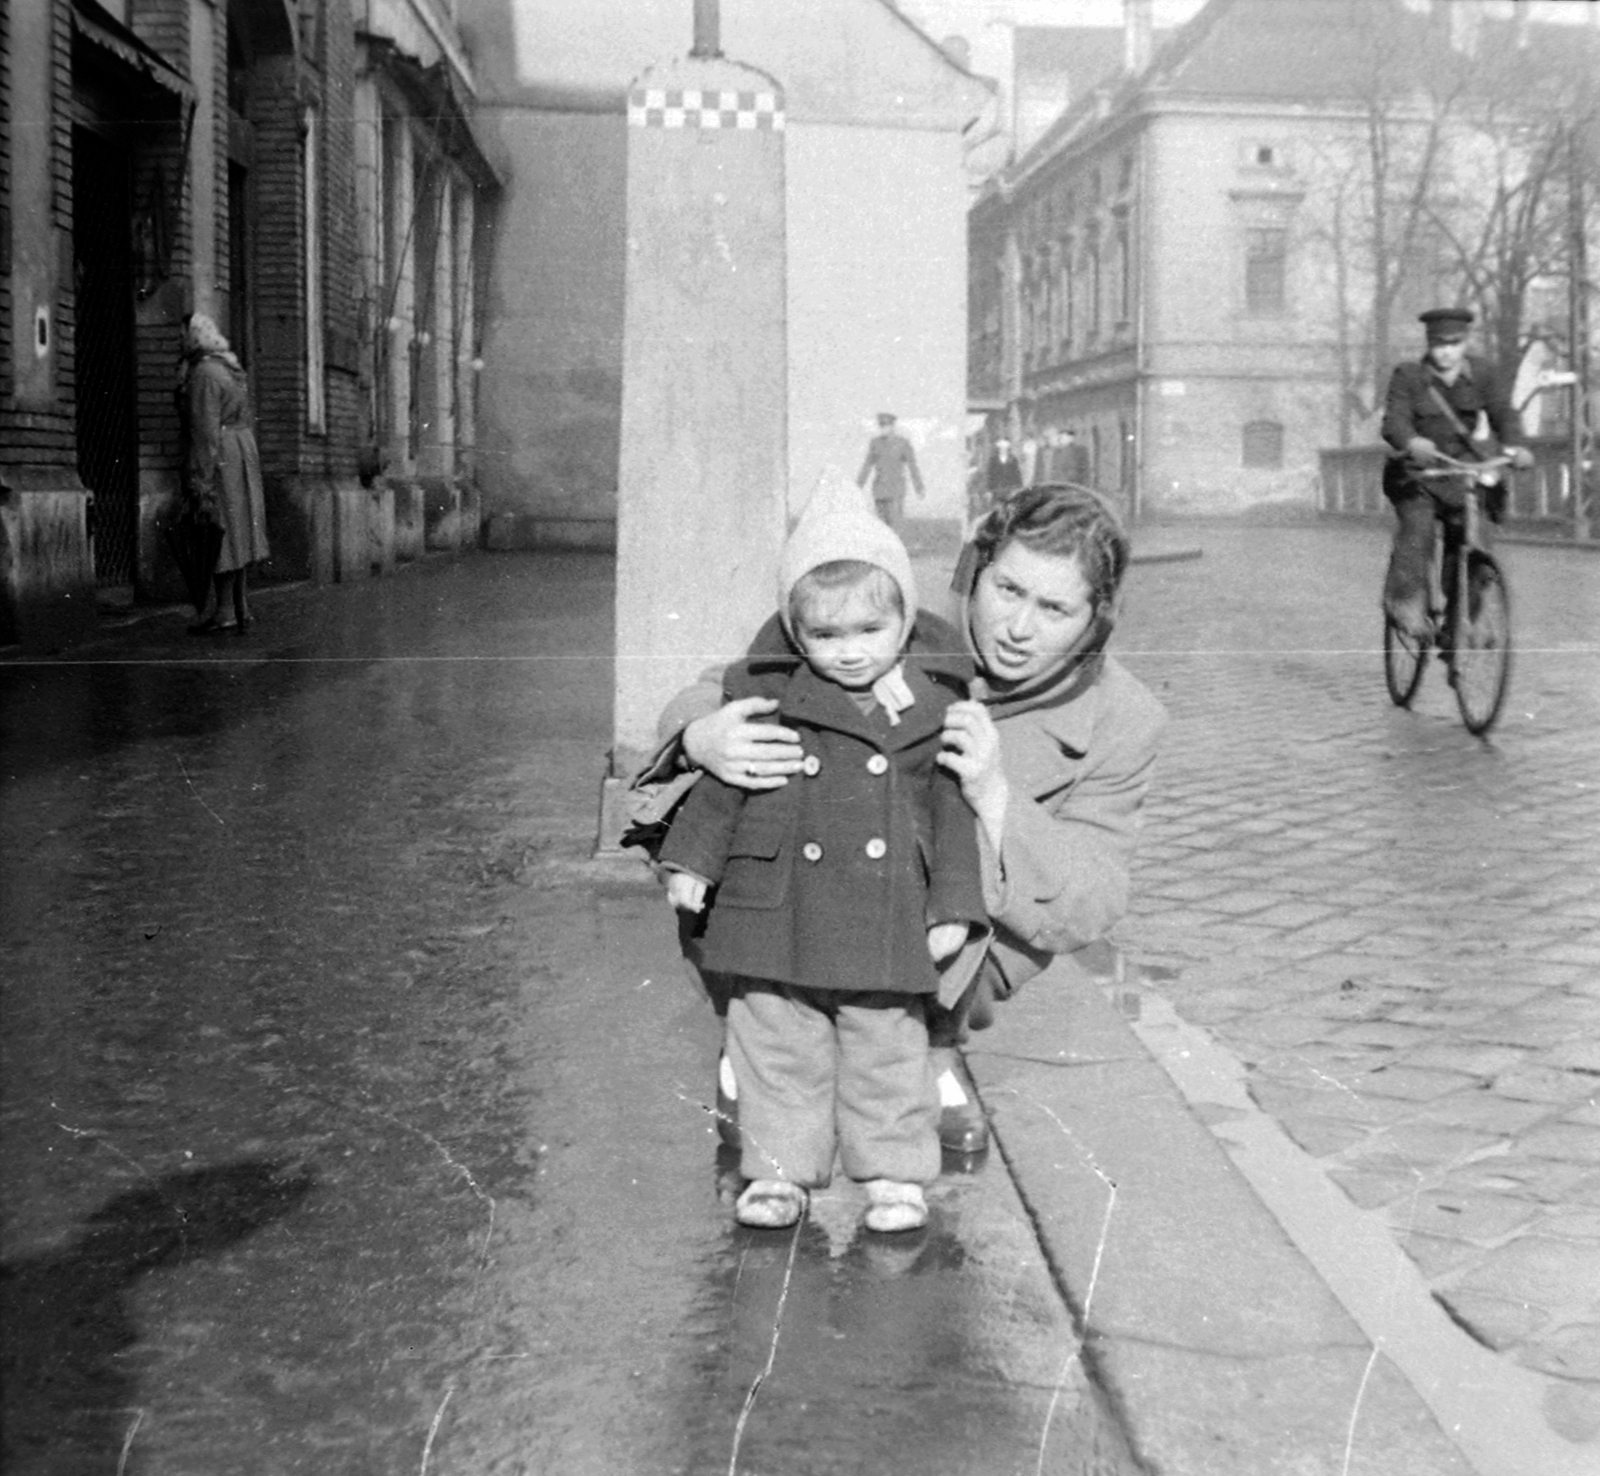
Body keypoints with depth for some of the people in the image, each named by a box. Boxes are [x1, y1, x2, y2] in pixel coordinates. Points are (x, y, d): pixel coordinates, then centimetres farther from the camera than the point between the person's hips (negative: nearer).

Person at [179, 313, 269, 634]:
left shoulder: (203, 375, -14)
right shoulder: (229, 369, 15)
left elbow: (205, 430, -20)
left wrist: (200, 478, -21)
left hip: (217, 459, -9)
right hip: (242, 452, 9)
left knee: (218, 536, -5)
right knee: (235, 535, 11)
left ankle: (223, 611, -3)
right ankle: (241, 608, 13)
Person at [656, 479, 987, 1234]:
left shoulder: (936, 702, -2)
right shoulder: (768, 691, -2)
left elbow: (952, 808, 4)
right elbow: (722, 781, 6)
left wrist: (953, 906, 3)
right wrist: (692, 861, 6)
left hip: (888, 914, 0)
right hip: (777, 909, 1)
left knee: (887, 1048, 8)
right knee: (776, 1047, 8)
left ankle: (895, 1175, 22)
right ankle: (779, 1170, 21)